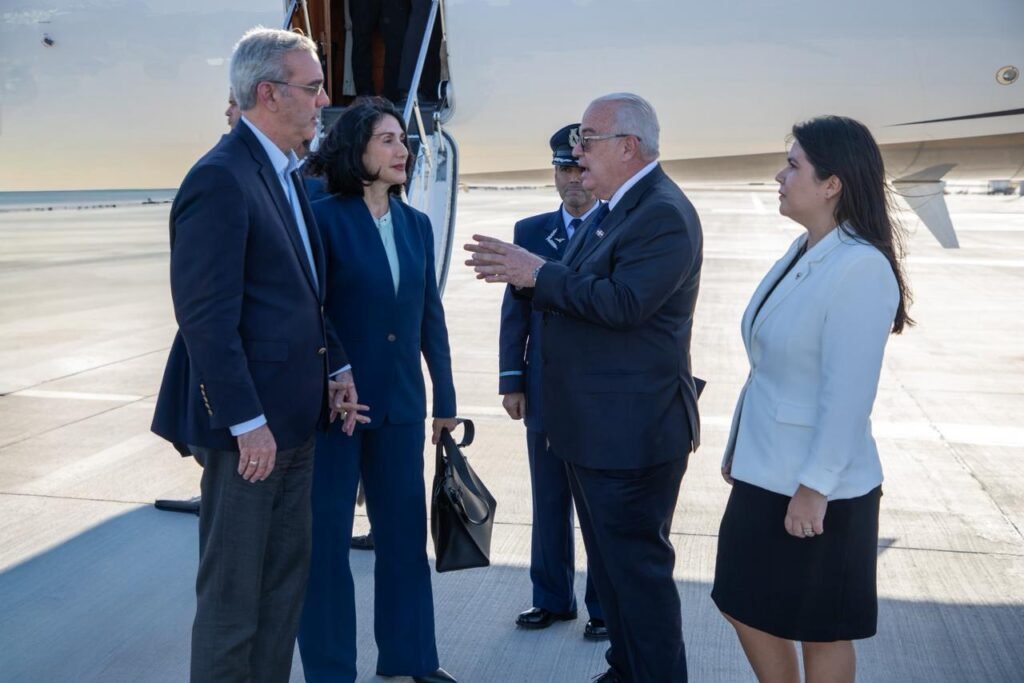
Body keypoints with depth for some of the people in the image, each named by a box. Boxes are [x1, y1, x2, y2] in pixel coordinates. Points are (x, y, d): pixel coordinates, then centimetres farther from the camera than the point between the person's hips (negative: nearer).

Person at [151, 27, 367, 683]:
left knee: (287, 578, 19)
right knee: (232, 593, 5)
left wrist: (335, 366, 11)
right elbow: (206, 317, -21)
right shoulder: (220, 179, -16)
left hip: (294, 418, 9)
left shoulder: (286, 177, 13)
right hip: (248, 427, -9)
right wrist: (246, 422, -21)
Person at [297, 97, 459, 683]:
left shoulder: (417, 224, 7)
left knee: (405, 528, 15)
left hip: (401, 401, 6)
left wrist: (445, 397, 12)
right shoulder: (324, 219, -10)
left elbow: (431, 316, 10)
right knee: (327, 535, 7)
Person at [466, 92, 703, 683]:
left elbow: (623, 302, -28)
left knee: (637, 566, 1)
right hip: (595, 428, 10)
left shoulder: (664, 215, -17)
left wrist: (539, 273, -20)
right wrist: (521, 272, -1)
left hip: (632, 429, -10)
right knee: (611, 561, 20)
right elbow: (577, 292, 15)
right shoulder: (614, 209, 14)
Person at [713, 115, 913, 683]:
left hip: (816, 487, -8)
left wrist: (814, 487, -21)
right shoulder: (800, 254, 7)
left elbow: (848, 393, -23)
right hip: (764, 474, 8)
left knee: (819, 628, 10)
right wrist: (738, 448, 16)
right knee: (747, 608, 18)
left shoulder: (861, 267, -20)